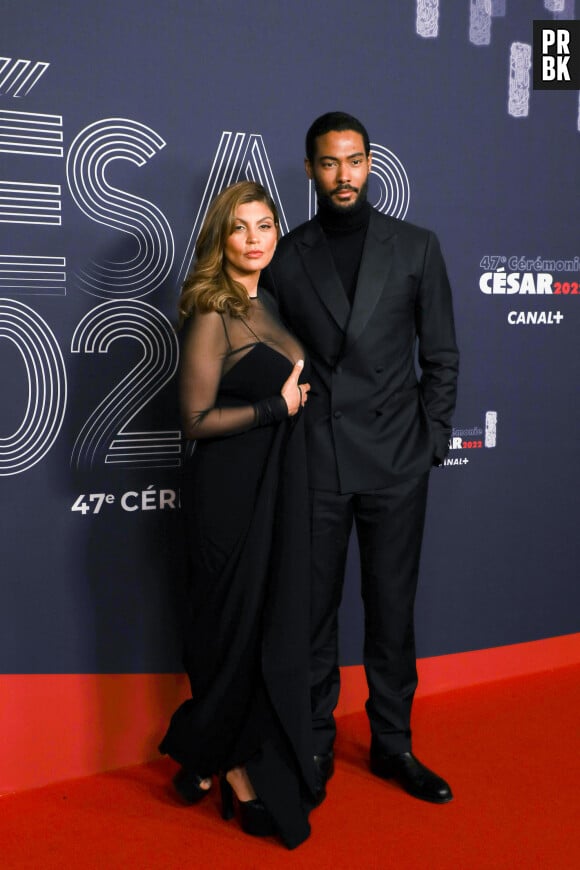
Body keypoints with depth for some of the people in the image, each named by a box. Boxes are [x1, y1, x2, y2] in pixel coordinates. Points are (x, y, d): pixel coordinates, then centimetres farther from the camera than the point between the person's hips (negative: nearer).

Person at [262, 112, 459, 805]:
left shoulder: (416, 248, 6)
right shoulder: (285, 257, 5)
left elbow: (440, 356, 7)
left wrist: (431, 443, 1)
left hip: (394, 462, 0)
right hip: (313, 462, 0)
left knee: (392, 609, 10)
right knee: (313, 607, 8)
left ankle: (392, 743, 27)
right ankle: (315, 742, 26)